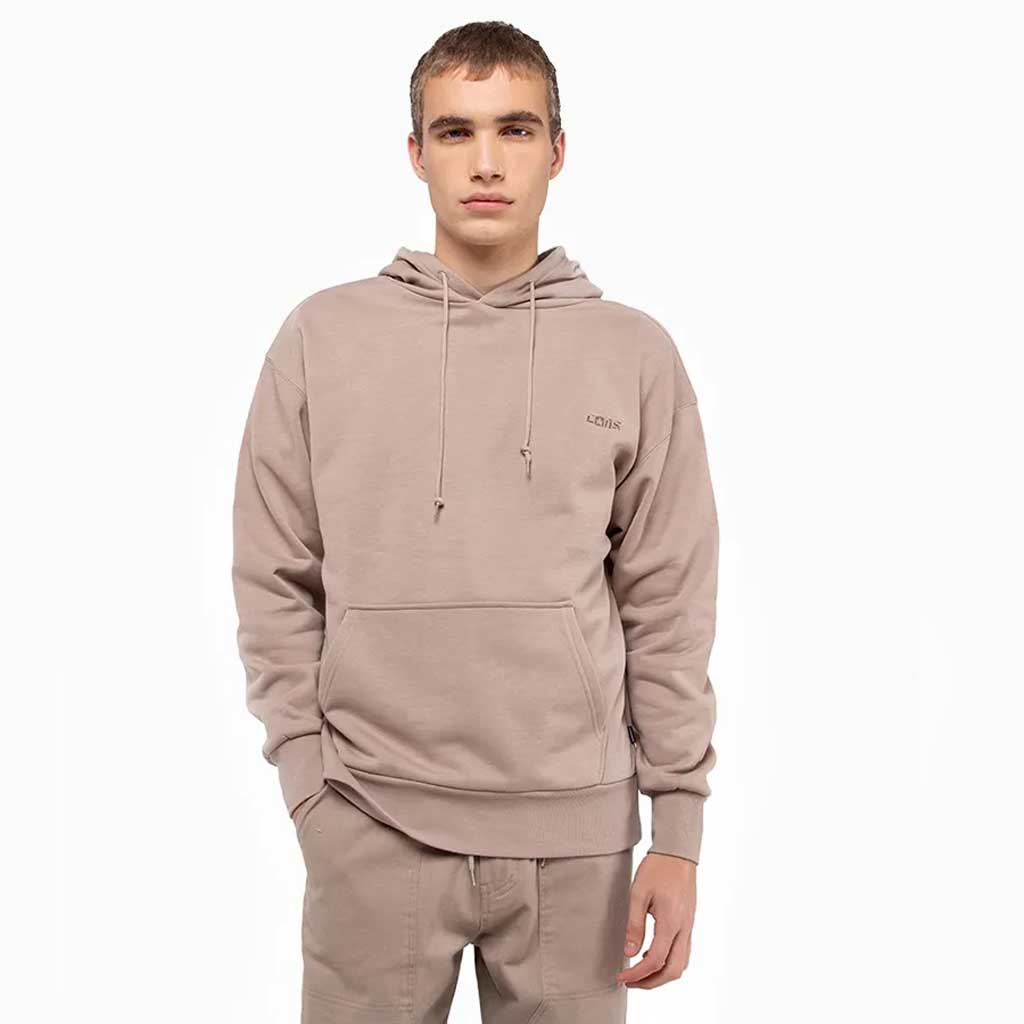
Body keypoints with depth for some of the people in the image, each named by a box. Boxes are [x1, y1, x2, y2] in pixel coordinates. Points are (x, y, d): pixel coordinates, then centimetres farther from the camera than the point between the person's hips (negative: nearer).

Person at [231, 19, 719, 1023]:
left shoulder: (636, 354, 1)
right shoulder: (321, 338, 1)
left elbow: (668, 609, 1)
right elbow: (277, 588, 3)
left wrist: (678, 832, -1)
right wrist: (311, 782, -2)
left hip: (576, 832, 0)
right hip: (371, 829, 0)